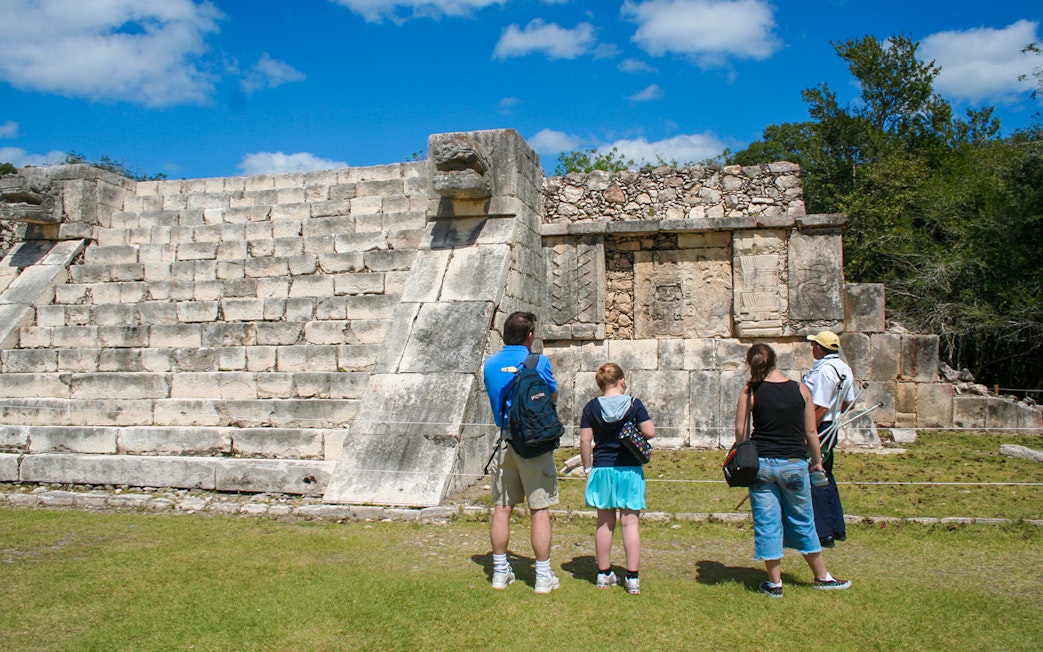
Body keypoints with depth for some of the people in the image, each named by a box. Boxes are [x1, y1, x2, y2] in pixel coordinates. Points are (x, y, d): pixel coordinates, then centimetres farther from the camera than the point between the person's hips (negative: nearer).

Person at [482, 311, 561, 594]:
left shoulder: (490, 364, 5)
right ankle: (544, 576, 8)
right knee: (539, 510, 2)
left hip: (505, 441, 4)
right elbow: (553, 398, 5)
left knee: (502, 508, 10)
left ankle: (500, 571, 19)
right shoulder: (538, 362, -8)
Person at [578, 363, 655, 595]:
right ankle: (633, 578, 4)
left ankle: (604, 575, 18)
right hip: (629, 470, -1)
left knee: (604, 523, 11)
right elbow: (649, 432, -10)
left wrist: (587, 468, 6)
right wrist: (635, 435, 11)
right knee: (631, 523, 3)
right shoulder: (634, 404, -5)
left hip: (602, 470, 2)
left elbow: (585, 441, -3)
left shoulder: (591, 407, -1)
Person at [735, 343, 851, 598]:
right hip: (794, 464, 1)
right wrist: (817, 461, 15)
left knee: (767, 523, 8)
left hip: (761, 464, -1)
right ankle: (822, 577, 29)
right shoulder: (801, 390, -2)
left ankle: (775, 582, 15)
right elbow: (811, 431, 2)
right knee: (802, 522, 16)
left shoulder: (750, 391, -7)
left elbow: (740, 431, -6)